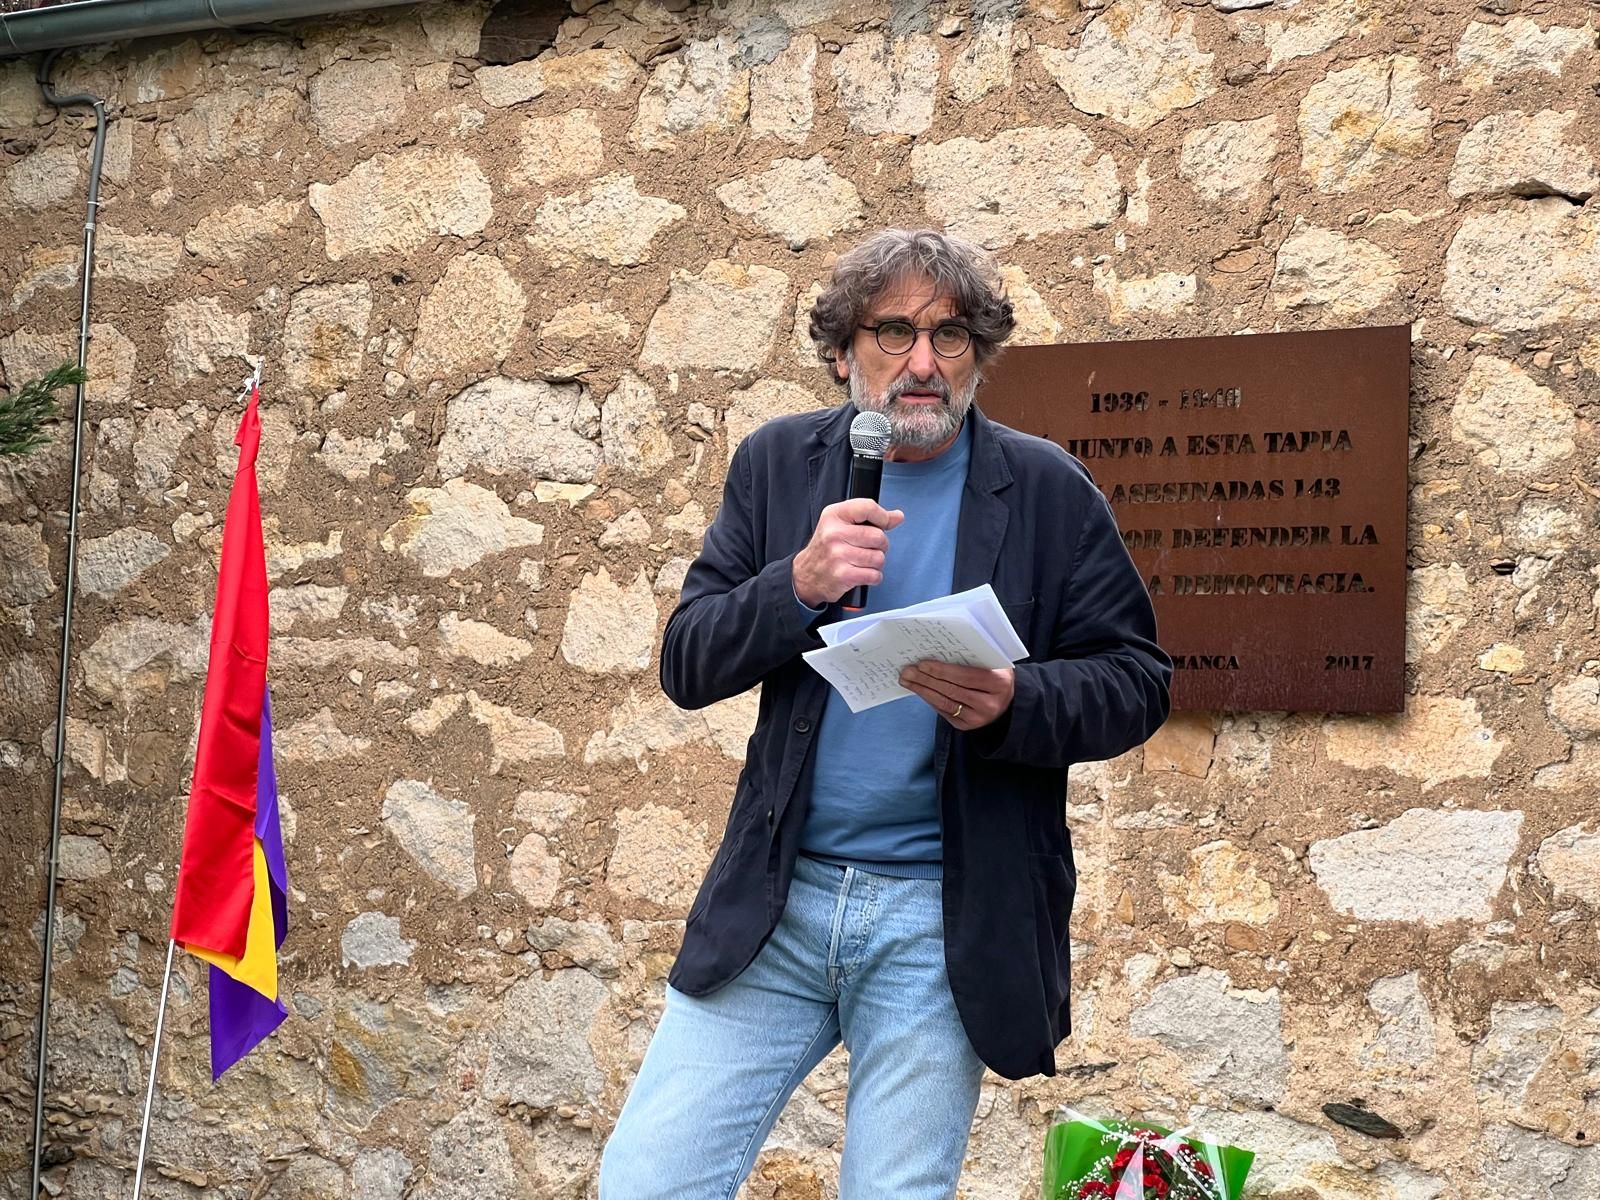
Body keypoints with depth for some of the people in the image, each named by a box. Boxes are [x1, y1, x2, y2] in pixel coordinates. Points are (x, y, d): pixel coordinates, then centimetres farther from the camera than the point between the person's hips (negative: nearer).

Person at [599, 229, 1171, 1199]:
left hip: (945, 921, -2)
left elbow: (1136, 682, 0)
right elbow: (687, 666, 2)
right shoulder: (778, 465, 5)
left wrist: (1012, 704, -21)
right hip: (776, 900, 2)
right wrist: (798, 586, -17)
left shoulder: (1050, 493, 0)